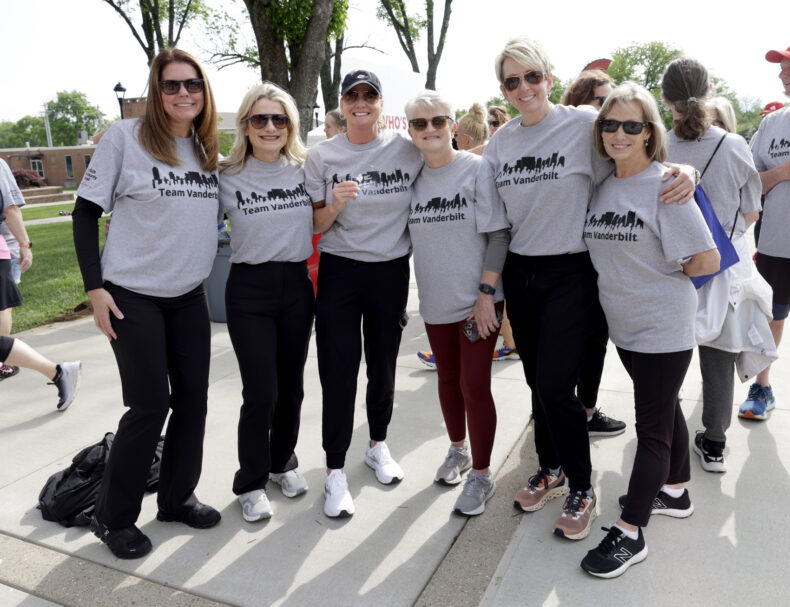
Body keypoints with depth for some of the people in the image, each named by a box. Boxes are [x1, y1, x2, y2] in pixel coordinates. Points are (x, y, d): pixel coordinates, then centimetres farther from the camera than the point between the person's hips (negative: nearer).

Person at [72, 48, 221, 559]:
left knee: (193, 397, 7)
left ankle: (178, 497, 28)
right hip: (133, 296, -5)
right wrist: (95, 287, -11)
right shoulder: (125, 137, -8)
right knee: (150, 405, -3)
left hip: (189, 296, 6)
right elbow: (86, 212, -7)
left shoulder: (208, 149, 7)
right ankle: (113, 518, 18)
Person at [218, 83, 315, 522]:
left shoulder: (306, 170, 4)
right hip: (249, 291, -3)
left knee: (291, 386, 13)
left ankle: (283, 461, 37)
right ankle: (251, 482, 20)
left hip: (296, 287, 3)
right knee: (261, 393, -3)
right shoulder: (228, 177, -4)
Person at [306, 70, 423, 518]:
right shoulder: (322, 156, -1)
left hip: (392, 271, 1)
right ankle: (335, 472, 13)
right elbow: (317, 225, 1)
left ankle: (379, 445, 37)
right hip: (340, 271, -1)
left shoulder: (408, 151, -1)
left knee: (383, 365, 13)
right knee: (339, 371, -1)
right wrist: (335, 204, -19)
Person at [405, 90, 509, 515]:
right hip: (435, 301, 5)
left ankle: (481, 475, 17)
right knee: (448, 379, 18)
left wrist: (486, 293, -15)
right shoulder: (411, 177, 3)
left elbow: (498, 235, -11)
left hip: (477, 302, -4)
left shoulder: (477, 169, -9)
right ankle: (458, 451, 41)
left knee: (474, 386, -2)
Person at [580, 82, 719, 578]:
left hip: (663, 328, -6)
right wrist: (627, 278, 5)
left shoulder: (665, 185, -15)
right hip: (625, 325, 7)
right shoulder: (601, 187, 4)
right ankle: (675, 492, 41)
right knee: (665, 409, 22)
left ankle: (630, 532, 12)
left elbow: (707, 260, -16)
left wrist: (662, 276, -5)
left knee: (653, 426, 2)